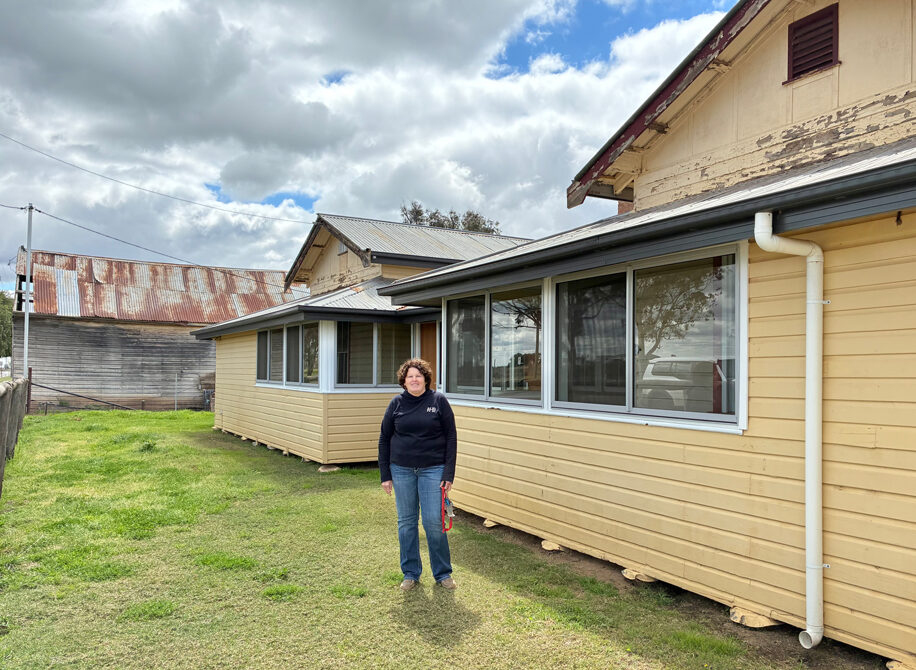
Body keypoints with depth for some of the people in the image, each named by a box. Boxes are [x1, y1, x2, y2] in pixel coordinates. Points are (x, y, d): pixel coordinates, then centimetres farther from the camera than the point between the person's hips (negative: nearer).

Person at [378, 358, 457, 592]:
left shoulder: (438, 401, -2)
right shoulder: (396, 404, 3)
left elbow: (451, 437, -2)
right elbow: (384, 439, 8)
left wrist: (449, 473, -7)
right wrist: (385, 475, 5)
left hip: (432, 469, -2)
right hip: (402, 470, 2)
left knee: (434, 522, -2)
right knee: (406, 522, 9)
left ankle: (443, 574, 16)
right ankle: (410, 574, 24)